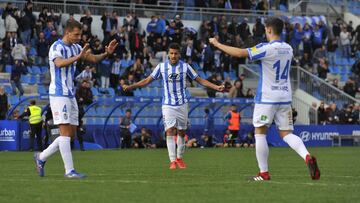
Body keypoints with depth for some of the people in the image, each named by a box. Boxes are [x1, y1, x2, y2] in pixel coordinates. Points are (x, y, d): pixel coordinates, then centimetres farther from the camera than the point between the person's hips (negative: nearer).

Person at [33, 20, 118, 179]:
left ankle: (41, 158, 20)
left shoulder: (75, 48, 14)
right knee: (66, 132, -11)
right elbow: (60, 63, -33)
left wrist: (107, 53, -4)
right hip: (59, 94, -9)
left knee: (71, 134, 9)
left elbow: (94, 59, 15)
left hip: (70, 95, 9)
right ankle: (69, 170, -11)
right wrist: (78, 57, -47)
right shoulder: (57, 47, -12)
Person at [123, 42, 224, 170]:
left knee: (182, 132, 5)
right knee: (170, 131, -13)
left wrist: (216, 87, -2)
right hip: (168, 105, -1)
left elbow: (200, 80, 6)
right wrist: (130, 87, 1)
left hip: (182, 104, 1)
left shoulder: (185, 67, 0)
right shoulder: (161, 66, 0)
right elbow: (148, 80, 7)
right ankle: (172, 161, -16)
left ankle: (179, 158, 21)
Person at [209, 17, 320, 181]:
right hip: (285, 98, 6)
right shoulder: (288, 49, 7)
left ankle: (264, 173, 3)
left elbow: (240, 53, -16)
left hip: (267, 98, -6)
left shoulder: (266, 48, -14)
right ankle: (307, 157, -18)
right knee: (286, 133, 7)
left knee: (260, 132, 5)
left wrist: (217, 44, -5)